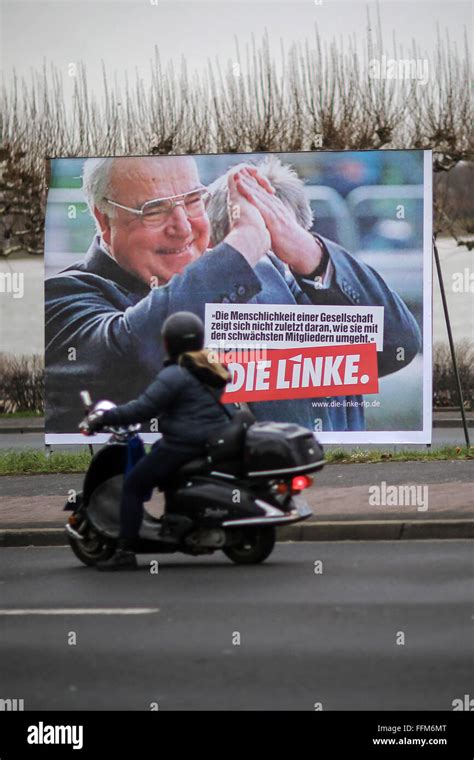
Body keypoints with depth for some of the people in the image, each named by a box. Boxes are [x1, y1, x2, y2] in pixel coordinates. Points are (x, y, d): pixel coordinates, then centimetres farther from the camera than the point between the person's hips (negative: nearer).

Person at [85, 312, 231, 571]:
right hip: (215, 439, 9)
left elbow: (143, 408, -19)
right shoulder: (209, 369, 14)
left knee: (134, 484, -2)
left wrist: (105, 418, -11)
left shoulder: (175, 374, -13)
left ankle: (125, 551, -9)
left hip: (185, 442, -9)